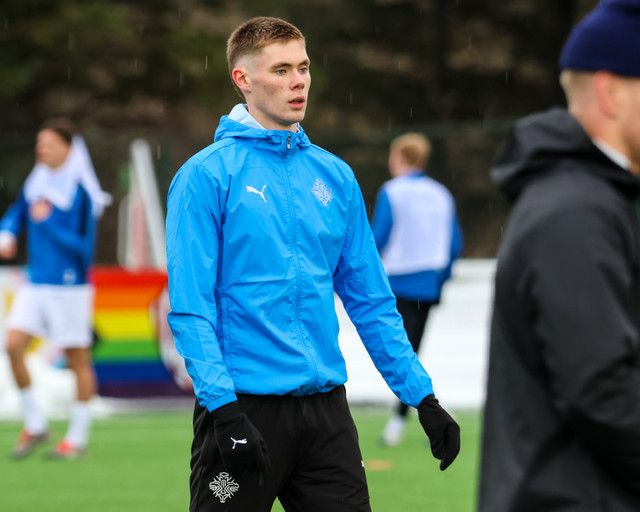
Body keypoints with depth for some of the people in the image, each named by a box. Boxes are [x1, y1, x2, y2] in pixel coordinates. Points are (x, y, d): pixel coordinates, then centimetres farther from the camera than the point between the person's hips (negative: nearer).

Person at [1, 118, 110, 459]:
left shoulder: (80, 192, -15)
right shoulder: (36, 182, 5)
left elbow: (84, 248, -17)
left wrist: (48, 223, -21)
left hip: (69, 287, -6)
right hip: (36, 284, 6)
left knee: (77, 360, 4)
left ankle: (78, 437, 16)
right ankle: (35, 425, 8)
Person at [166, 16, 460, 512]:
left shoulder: (335, 177, 11)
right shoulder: (208, 176, -5)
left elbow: (372, 302, 14)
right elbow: (190, 309, -11)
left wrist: (424, 398, 8)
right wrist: (224, 409, -20)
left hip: (325, 411, 5)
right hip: (244, 408, -5)